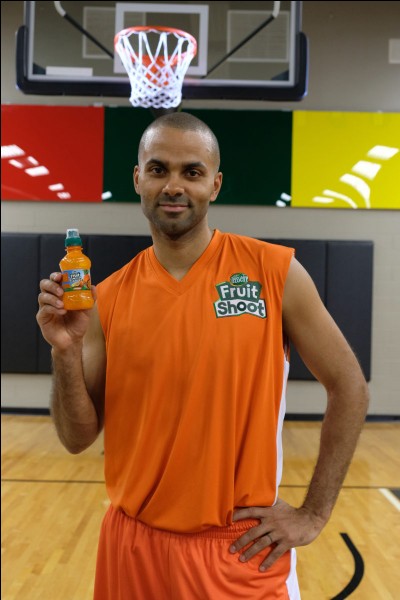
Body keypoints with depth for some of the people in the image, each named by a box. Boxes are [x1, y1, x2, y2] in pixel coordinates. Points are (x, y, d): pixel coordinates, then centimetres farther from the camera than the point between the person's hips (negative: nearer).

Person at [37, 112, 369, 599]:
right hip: (133, 545, 3)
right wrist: (66, 352, -17)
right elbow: (78, 439, 0)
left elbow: (349, 389, -3)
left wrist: (313, 514, -5)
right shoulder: (108, 299, -3)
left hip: (241, 548, -2)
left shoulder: (275, 272, -10)